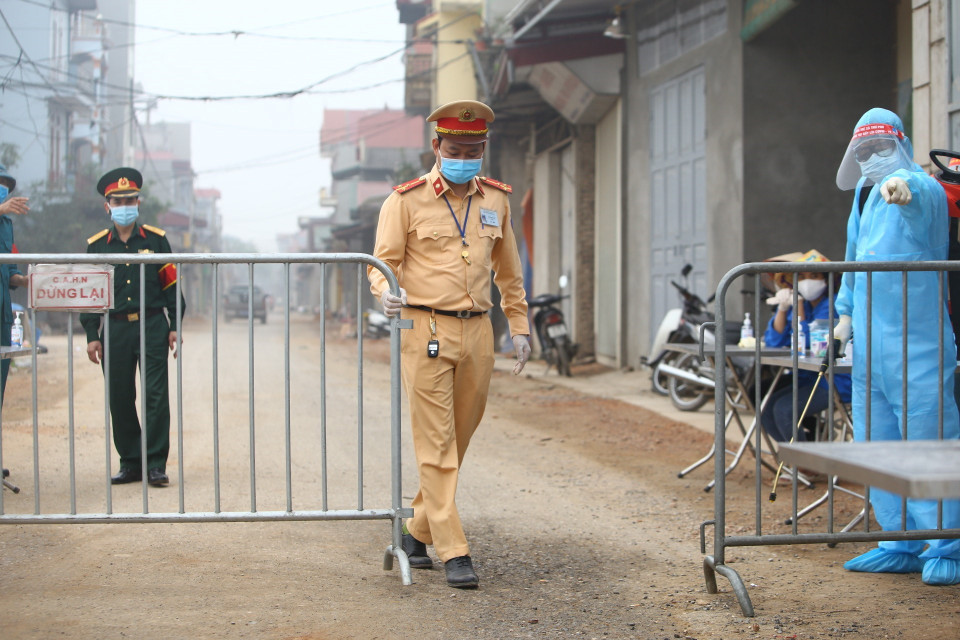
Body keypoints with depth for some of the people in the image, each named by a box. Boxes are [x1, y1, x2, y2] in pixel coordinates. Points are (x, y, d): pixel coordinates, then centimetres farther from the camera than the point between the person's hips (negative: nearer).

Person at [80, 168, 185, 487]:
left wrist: (175, 326, -1)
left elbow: (171, 285, 6)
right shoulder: (96, 245, 6)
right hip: (116, 330, 1)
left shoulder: (156, 239, 4)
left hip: (152, 327, -1)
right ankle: (130, 463, 14)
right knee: (120, 398, 4)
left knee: (156, 395, -5)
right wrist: (92, 336, 1)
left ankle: (156, 464, 0)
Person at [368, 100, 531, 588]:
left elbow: (508, 270, 21)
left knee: (459, 439, 9)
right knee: (436, 443, -7)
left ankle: (419, 532, 25)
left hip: (477, 331, 5)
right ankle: (453, 552, -5)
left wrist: (519, 325, 19)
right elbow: (383, 261, -2)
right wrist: (386, 292, -23)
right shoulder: (406, 200, -2)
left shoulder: (496, 200, 12)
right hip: (426, 330, -5)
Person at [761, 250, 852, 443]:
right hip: (806, 379, 8)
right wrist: (782, 309, -9)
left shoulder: (832, 306, -12)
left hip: (835, 382, -8)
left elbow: (807, 342, -20)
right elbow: (773, 342, 3)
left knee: (784, 409, -24)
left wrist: (798, 306, -19)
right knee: (767, 412, -7)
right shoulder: (799, 304, 10)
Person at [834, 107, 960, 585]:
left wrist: (902, 187, -56)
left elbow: (919, 192, -34)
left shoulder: (919, 188, -7)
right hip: (869, 343, 8)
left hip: (916, 341, -8)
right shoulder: (862, 196, 18)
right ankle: (901, 543, 19)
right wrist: (846, 311, 30)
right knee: (877, 443, 10)